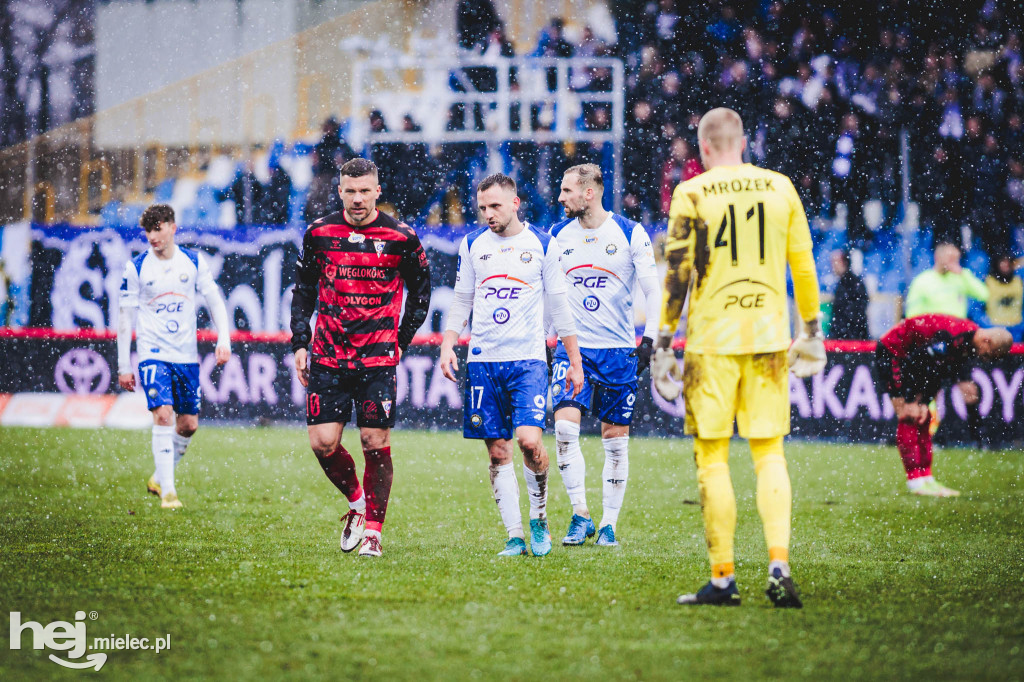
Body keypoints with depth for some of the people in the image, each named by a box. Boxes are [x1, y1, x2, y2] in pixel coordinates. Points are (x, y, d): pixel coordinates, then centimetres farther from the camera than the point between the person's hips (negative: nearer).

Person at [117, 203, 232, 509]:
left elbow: (215, 300, 8)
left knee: (188, 424, 6)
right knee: (163, 415, -18)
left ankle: (159, 478, 28)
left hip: (186, 354, 3)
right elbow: (125, 316, 1)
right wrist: (123, 366, -1)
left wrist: (223, 340, -5)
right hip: (153, 354, -3)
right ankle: (167, 492, -16)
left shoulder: (194, 261, 2)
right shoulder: (136, 267, -4)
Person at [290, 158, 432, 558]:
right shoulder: (319, 233, 4)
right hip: (328, 358, 2)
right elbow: (303, 291, 13)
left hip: (378, 360, -2)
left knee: (375, 444, -4)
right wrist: (300, 343, 5)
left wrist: (401, 342, 4)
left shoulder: (401, 237, -2)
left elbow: (420, 291, 9)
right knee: (323, 443, -5)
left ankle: (372, 531, 8)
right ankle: (356, 502, 22)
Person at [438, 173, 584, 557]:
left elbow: (559, 307, 7)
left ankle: (539, 518, 5)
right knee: (498, 451, 0)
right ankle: (515, 536, 6)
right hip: (483, 360, 3)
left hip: (528, 358, -3)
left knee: (529, 440, -18)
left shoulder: (543, 245, 2)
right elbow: (462, 301, 16)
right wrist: (448, 345, 2)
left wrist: (575, 362, 7)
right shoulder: (472, 245, 8)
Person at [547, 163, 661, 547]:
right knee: (565, 427, -16)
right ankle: (580, 516, -7)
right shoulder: (557, 236, 5)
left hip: (618, 350, -2)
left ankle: (609, 524, 12)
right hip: (573, 347, 2)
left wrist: (649, 340, -12)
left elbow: (653, 291, -2)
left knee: (615, 438, 2)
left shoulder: (631, 234, -4)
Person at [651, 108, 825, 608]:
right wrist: (811, 328, 21)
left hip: (712, 340, -3)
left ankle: (723, 580, 3)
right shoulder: (780, 188, 5)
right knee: (769, 453, 8)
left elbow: (677, 274, -6)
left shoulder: (692, 195, -4)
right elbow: (803, 266, 10)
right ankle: (779, 566, -7)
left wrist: (664, 342, -1)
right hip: (768, 335, 3)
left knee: (713, 458, 3)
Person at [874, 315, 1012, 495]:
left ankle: (926, 479, 8)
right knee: (909, 418, -14)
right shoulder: (951, 338, -34)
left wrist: (923, 403, -9)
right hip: (891, 354, -9)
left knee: (923, 419, 6)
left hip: (908, 357, 9)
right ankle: (916, 482, -13)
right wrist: (910, 403, -21)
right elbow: (913, 365, -28)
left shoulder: (970, 344, -5)